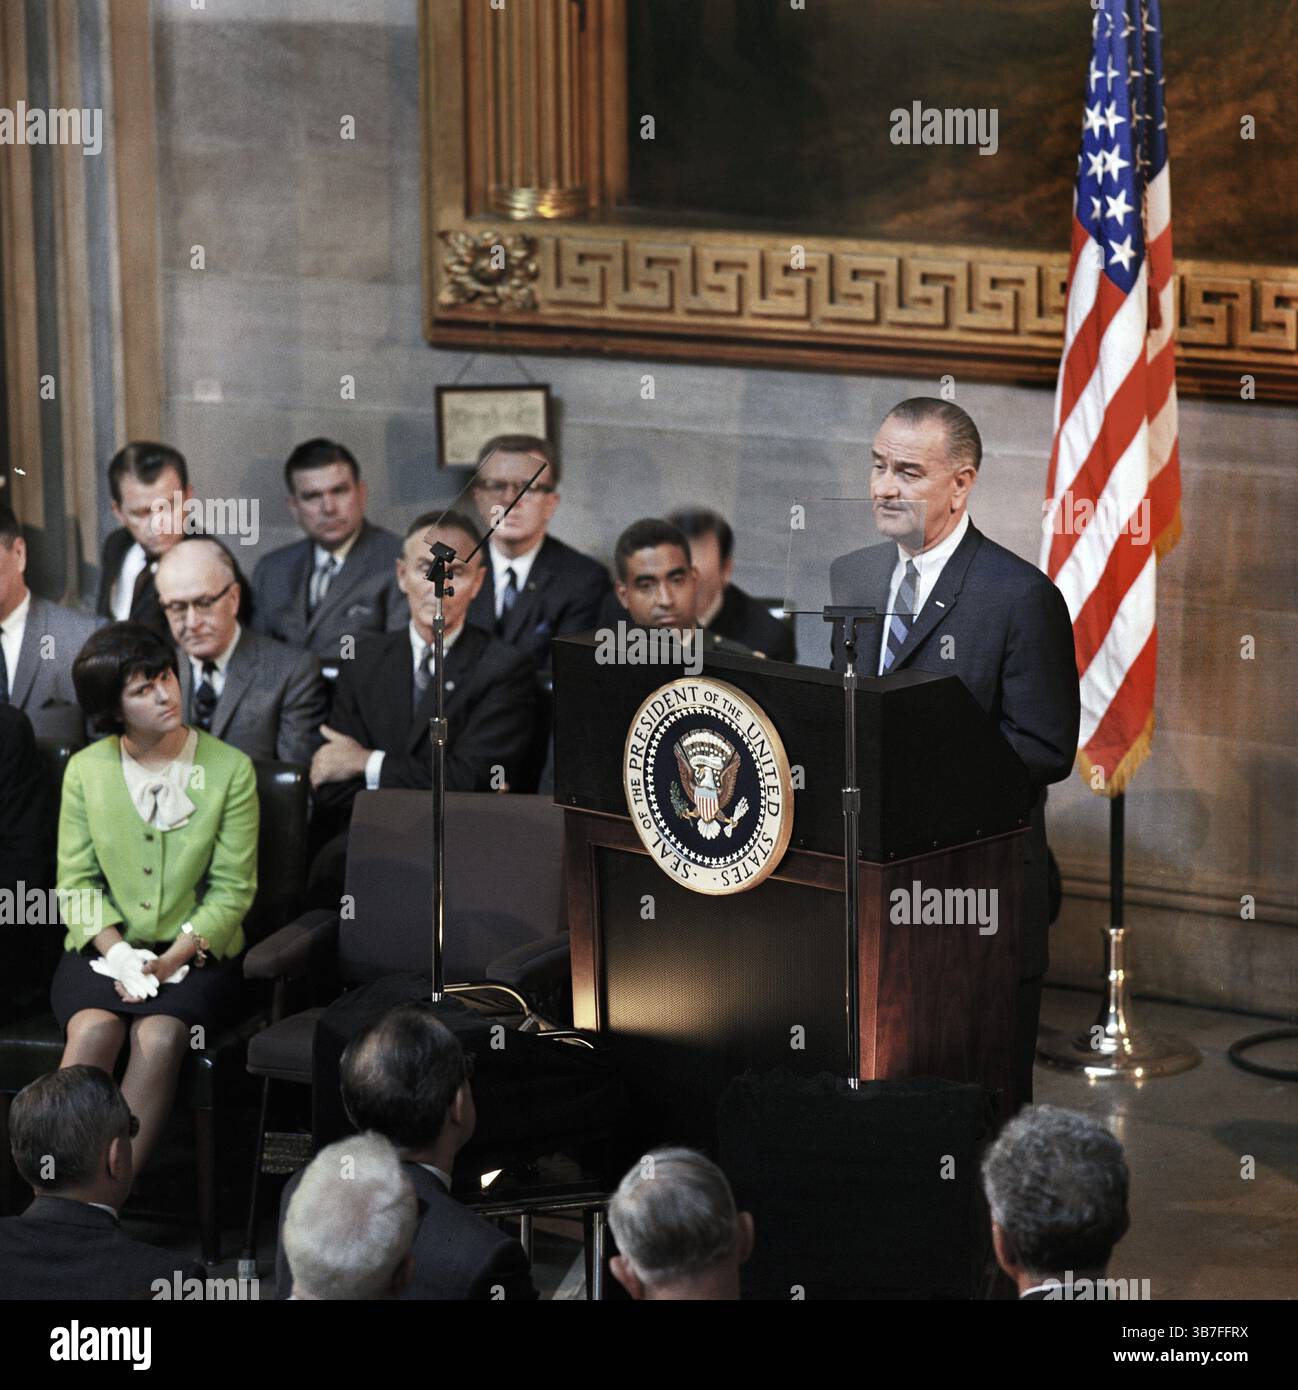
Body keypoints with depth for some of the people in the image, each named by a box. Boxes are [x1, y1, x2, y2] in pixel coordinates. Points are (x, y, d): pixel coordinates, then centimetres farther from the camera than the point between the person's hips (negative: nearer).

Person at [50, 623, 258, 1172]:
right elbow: (77, 881, 4)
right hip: (105, 947, 1)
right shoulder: (86, 770, 7)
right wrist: (118, 955, -14)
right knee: (94, 1028, -31)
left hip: (195, 951, -1)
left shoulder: (230, 768, 2)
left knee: (159, 1035, -31)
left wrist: (172, 959, -15)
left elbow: (233, 889, -1)